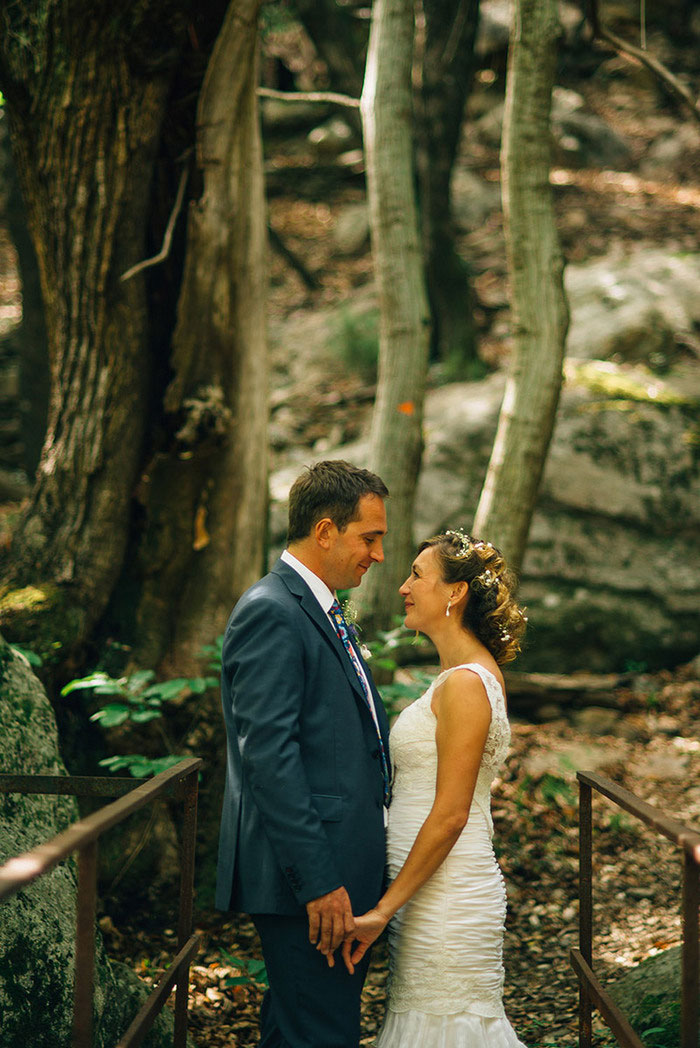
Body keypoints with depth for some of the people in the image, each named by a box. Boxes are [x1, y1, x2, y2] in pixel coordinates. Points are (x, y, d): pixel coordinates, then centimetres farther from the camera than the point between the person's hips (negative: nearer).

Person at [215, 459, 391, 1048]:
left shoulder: (325, 612, 19)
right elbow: (267, 756, -20)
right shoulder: (271, 612, -14)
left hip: (336, 875, 10)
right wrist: (317, 881, -22)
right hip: (308, 881, -10)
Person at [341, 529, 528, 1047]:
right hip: (432, 890, 10)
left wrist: (384, 909, -16)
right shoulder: (473, 673, 13)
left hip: (447, 898, -10)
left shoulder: (466, 684, -17)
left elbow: (450, 814, -20)